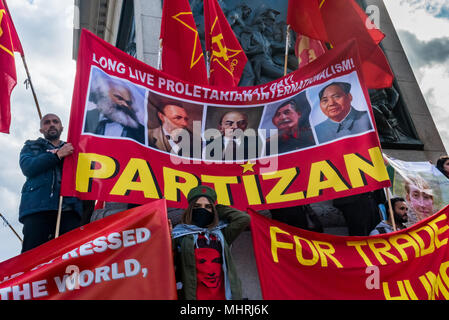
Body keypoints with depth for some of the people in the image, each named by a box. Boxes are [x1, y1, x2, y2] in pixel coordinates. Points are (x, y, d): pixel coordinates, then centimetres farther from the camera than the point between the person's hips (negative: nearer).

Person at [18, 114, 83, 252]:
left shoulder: (71, 148, 28)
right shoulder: (31, 146, 27)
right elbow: (27, 167, 4)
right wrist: (57, 155, -3)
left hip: (69, 208, 1)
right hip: (38, 207, 0)